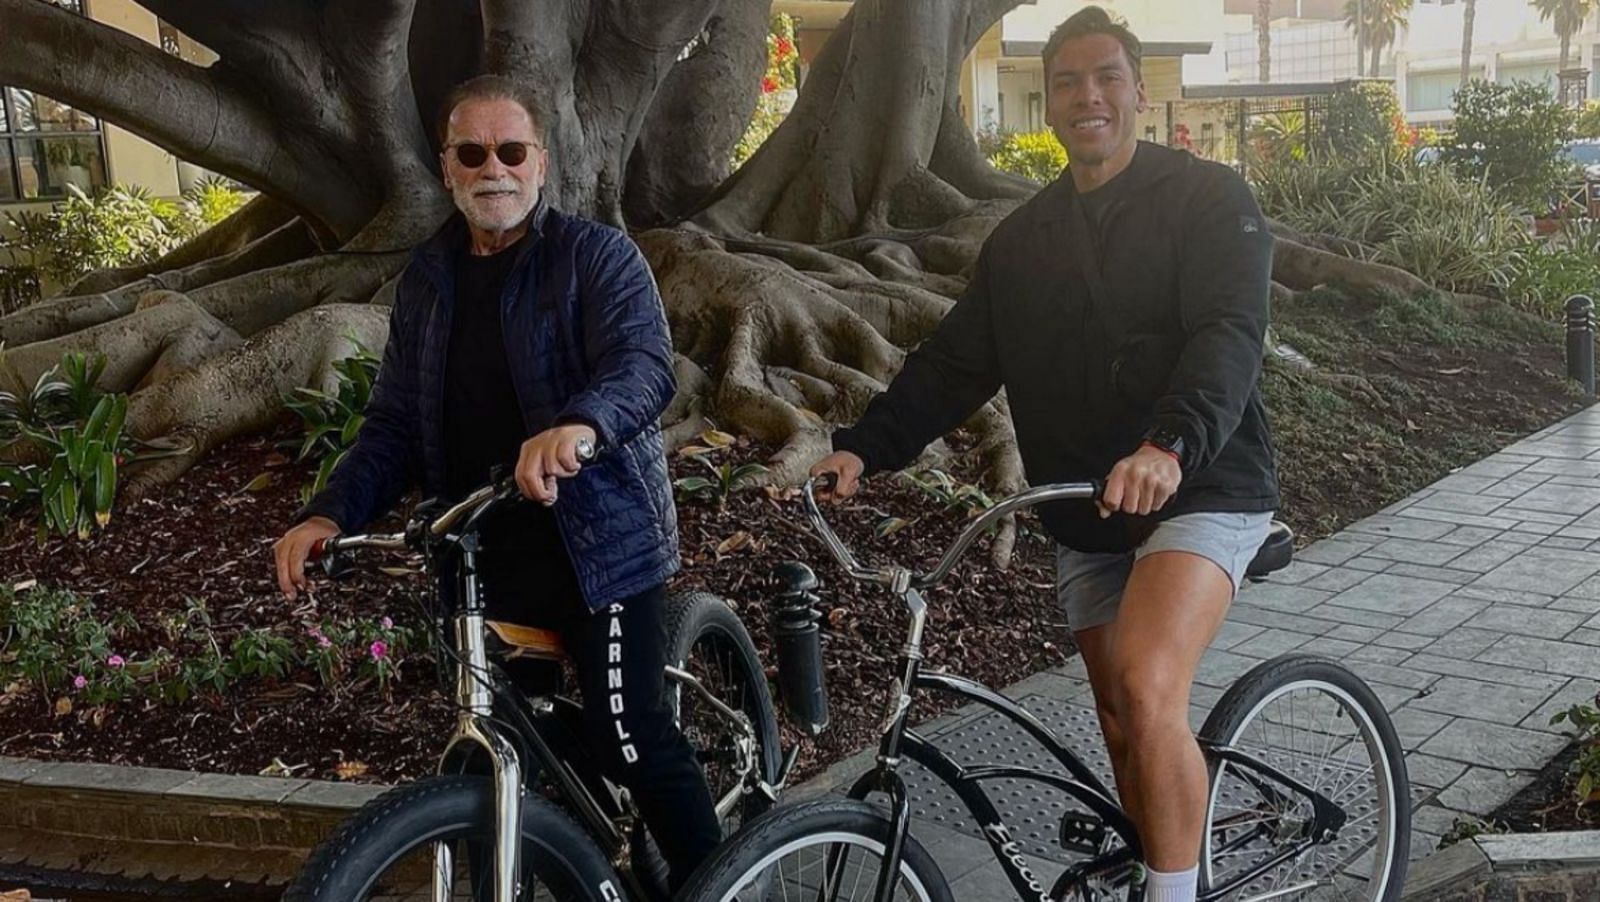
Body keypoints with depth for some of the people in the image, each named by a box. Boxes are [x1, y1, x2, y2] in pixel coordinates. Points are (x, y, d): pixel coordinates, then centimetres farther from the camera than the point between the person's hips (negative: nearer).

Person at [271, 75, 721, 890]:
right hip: (479, 555, 5)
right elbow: (395, 423, 7)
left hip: (597, 542, -5)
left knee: (631, 739, -8)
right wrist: (332, 512, -11)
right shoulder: (429, 278, 9)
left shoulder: (596, 256, -7)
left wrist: (581, 424, -48)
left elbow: (645, 366, -25)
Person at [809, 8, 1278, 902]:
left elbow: (1230, 332, -21)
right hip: (1086, 518, 6)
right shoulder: (1022, 238, 11)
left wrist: (1171, 443, -41)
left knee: (1148, 691, -26)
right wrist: (864, 448, -10)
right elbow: (954, 361, 6)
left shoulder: (1208, 197, -5)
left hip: (1202, 490, -5)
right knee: (1123, 728, 10)